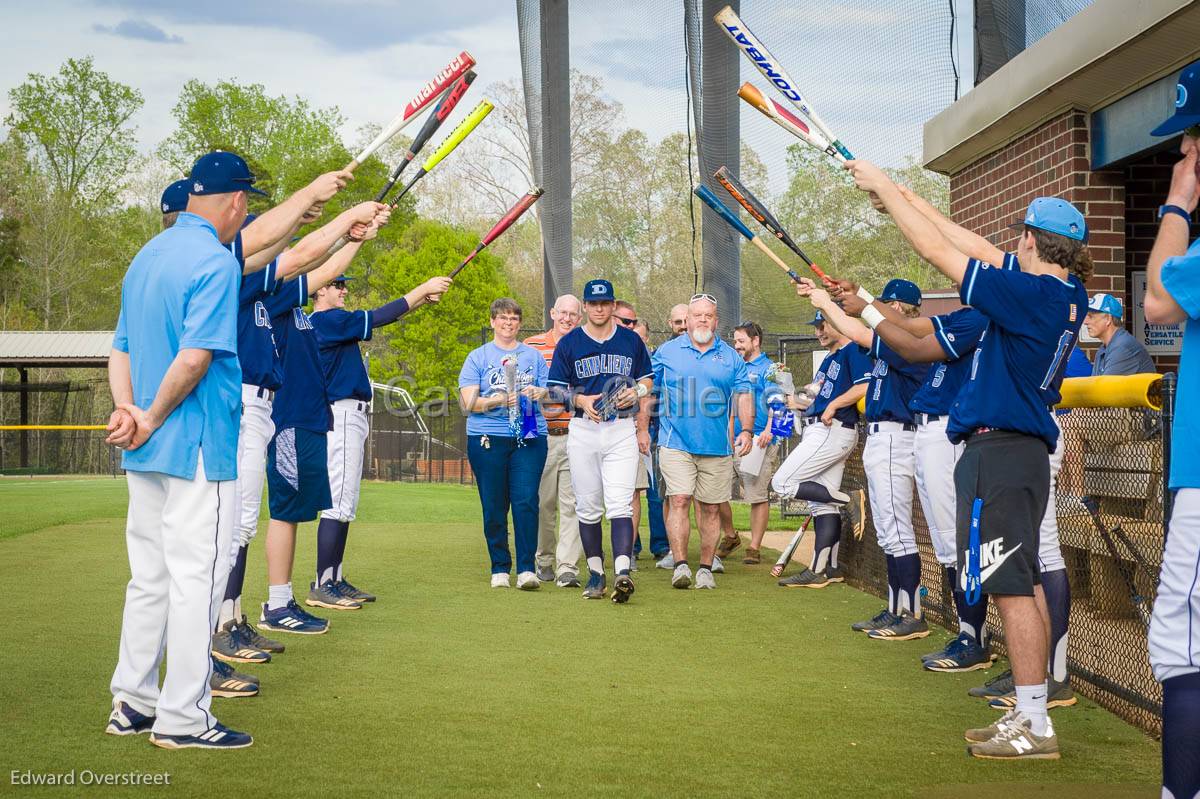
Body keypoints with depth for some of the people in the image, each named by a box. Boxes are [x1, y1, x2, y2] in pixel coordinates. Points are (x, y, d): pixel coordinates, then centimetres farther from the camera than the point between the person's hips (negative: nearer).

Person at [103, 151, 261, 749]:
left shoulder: (146, 256, 15)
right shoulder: (215, 261, -14)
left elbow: (121, 348, 14)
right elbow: (195, 357, -22)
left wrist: (126, 408, 0)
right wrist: (152, 420, -12)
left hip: (144, 451, 9)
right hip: (199, 447, -9)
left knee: (150, 577, 15)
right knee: (196, 578, -3)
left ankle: (132, 704, 20)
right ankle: (181, 718, 1)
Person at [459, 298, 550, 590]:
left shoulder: (533, 356, 17)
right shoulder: (478, 357, 10)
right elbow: (468, 402, 1)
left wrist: (540, 393, -5)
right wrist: (498, 401, -17)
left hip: (530, 437, 1)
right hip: (488, 439, -1)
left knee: (526, 502, -11)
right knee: (494, 507, 1)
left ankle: (527, 569, -10)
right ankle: (500, 569, 11)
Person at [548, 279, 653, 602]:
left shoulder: (631, 341, 8)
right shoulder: (569, 343, 4)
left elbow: (646, 382, 15)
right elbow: (555, 388, 6)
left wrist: (643, 428, 4)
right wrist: (579, 400, -14)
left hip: (622, 431, -1)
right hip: (583, 430, 1)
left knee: (619, 503, -13)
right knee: (588, 506, 5)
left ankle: (623, 572, -23)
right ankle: (595, 572, 15)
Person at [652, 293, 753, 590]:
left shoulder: (731, 357, 10)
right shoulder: (667, 352, 7)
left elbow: (743, 395, 9)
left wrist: (747, 430, -3)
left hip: (717, 446, 2)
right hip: (676, 443, -2)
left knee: (711, 508, 5)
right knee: (679, 501, -12)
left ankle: (706, 568, 13)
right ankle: (680, 564, -10)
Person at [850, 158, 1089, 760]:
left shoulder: (1029, 293, -17)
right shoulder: (1069, 297, 9)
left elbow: (939, 253, -14)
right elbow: (977, 251, 16)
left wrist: (886, 187, -3)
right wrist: (903, 197, 20)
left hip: (998, 451, -10)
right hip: (1027, 446, 10)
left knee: (1012, 587, -7)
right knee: (1024, 583, 14)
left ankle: (1033, 726, -5)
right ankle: (1030, 716, 20)